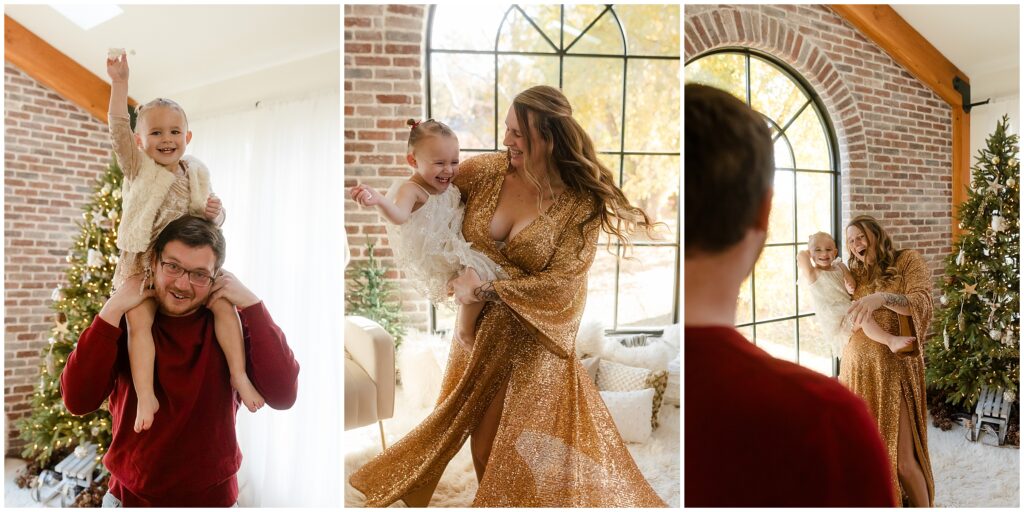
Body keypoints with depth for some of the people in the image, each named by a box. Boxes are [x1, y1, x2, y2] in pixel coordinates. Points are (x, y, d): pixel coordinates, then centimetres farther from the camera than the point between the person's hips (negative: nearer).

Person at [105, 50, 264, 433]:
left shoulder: (197, 174, 5)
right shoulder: (137, 168, -2)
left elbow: (211, 216, 13)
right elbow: (118, 130, -18)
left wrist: (214, 214, -13)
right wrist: (120, 83, -27)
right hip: (142, 262, -2)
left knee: (225, 305, -12)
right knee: (139, 320, -17)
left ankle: (238, 376, -3)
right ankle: (146, 398, -11)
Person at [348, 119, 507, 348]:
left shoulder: (446, 185, 4)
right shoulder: (411, 190, -23)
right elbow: (399, 216, -46)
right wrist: (379, 200, -64)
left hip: (454, 249, 9)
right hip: (435, 258, -9)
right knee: (478, 278, -23)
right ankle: (465, 330, -1)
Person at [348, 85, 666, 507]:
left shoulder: (581, 202, -19)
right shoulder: (484, 171, -11)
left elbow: (558, 285, -20)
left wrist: (487, 288, -22)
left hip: (534, 336, -3)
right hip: (480, 328, 4)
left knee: (530, 443, 10)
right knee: (484, 429, 19)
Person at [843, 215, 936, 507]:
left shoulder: (909, 262, 2)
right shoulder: (855, 274, 15)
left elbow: (922, 303, -14)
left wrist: (882, 298, -31)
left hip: (893, 370, -4)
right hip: (856, 370, 5)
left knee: (902, 458, -5)